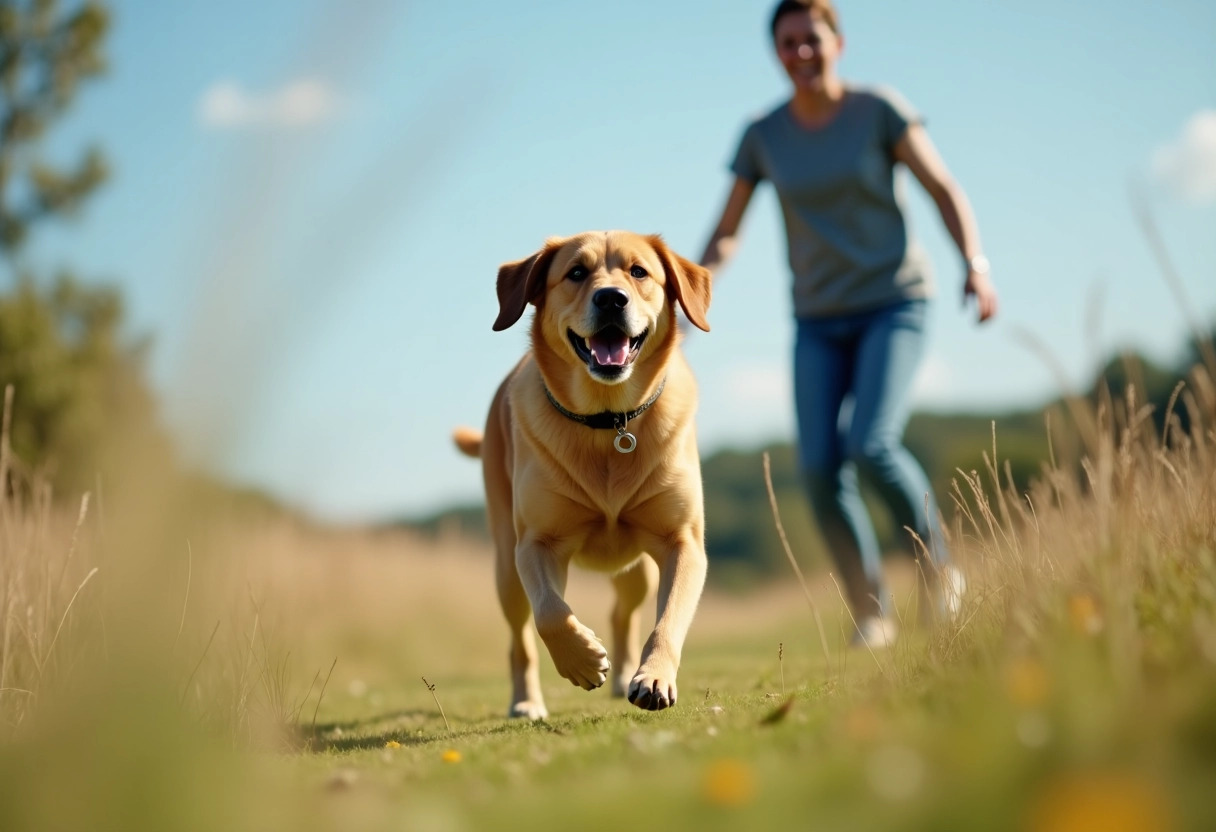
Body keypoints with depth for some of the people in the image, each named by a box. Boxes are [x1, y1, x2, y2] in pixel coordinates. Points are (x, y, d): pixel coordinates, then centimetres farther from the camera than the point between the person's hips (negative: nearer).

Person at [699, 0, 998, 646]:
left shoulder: (878, 108, -5)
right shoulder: (763, 134, 2)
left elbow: (943, 189, -4)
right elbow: (726, 234, 6)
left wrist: (974, 264, -19)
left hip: (893, 303, -3)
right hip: (820, 322, 3)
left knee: (870, 444, -24)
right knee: (821, 470, -12)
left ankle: (939, 567, 1)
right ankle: (871, 612, 4)